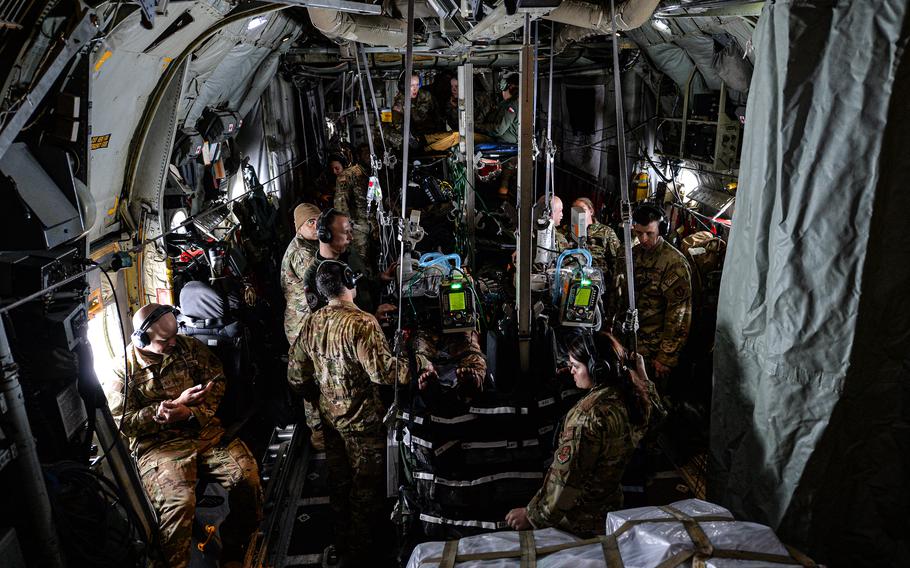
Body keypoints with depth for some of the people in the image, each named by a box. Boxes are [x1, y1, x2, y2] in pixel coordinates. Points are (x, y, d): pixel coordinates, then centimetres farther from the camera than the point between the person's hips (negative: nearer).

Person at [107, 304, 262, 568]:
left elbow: (216, 380, 7)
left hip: (205, 430, 3)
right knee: (178, 502, -31)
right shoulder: (124, 370, -2)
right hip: (159, 445, -3)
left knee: (247, 475, -20)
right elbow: (123, 421, -8)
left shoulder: (189, 347, 7)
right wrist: (178, 402, -14)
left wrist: (191, 412, -12)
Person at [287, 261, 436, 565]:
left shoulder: (312, 323, -1)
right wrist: (421, 364, -19)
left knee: (339, 480, 22)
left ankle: (342, 544, 38)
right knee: (366, 486, 10)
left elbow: (296, 375, 4)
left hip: (330, 415, 7)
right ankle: (360, 551, 23)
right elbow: (383, 370, -31)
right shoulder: (361, 323, -23)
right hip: (361, 419, -7)